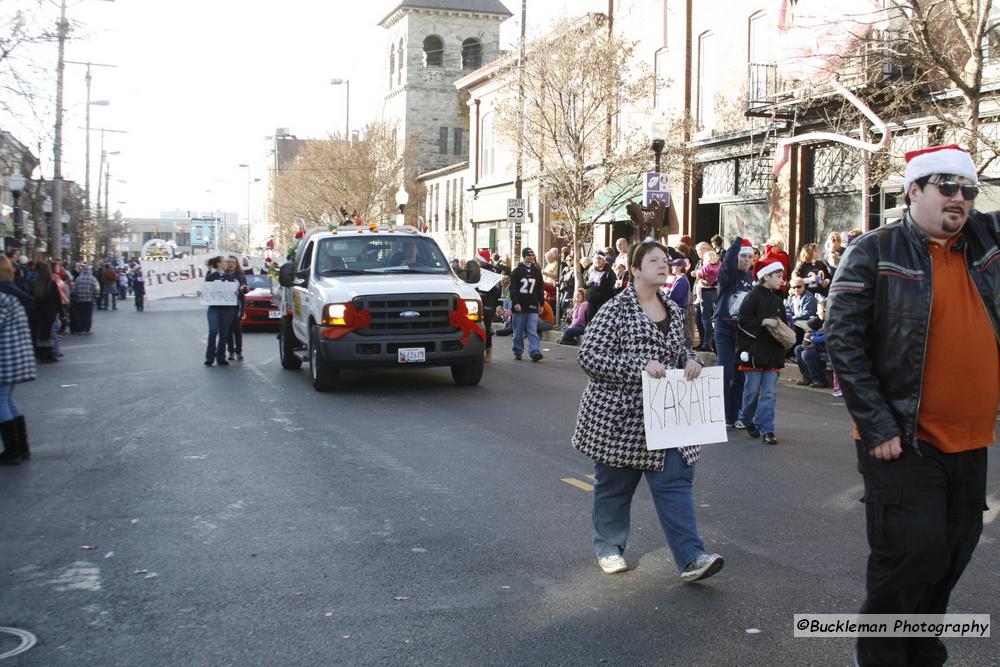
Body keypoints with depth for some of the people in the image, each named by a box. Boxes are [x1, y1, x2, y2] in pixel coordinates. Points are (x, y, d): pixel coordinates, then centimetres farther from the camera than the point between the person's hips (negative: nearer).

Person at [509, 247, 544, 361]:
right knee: (518, 331, 6)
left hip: (532, 306, 2)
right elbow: (512, 289, -4)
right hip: (519, 305, -2)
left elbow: (540, 289, 16)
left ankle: (535, 352, -14)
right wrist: (515, 303, -14)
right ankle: (518, 351, 16)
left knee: (533, 330, -6)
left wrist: (541, 303, 11)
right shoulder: (517, 271, 1)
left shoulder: (537, 271, 12)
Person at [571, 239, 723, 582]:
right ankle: (609, 547, 29)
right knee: (615, 484, 9)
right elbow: (588, 356, -16)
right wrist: (640, 366, -24)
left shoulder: (673, 310, 9)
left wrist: (690, 359, -1)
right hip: (619, 416, -5)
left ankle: (691, 558, -4)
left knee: (676, 481, -3)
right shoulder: (616, 309, -11)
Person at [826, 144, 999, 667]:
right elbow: (843, 340, -11)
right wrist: (877, 426, -15)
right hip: (904, 443, -6)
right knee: (913, 552, -6)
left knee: (951, 555, 15)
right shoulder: (874, 252, -7)